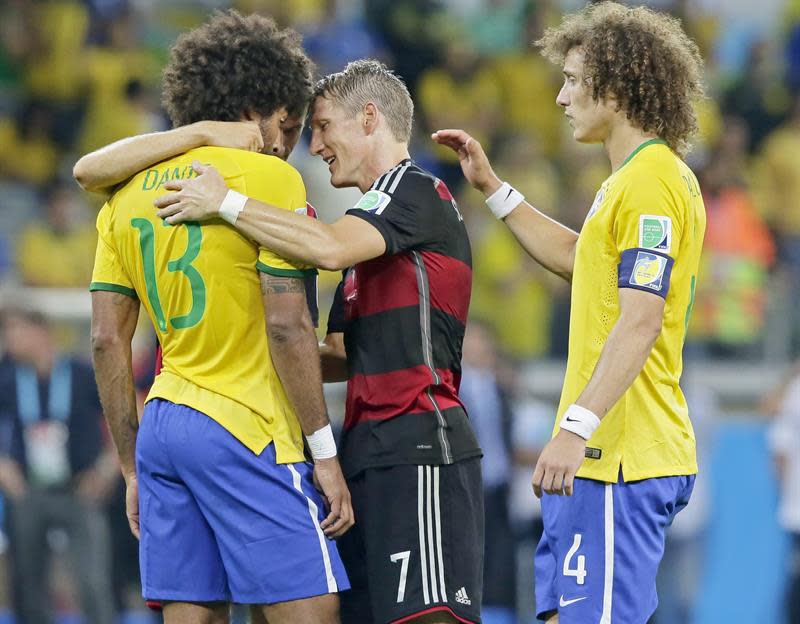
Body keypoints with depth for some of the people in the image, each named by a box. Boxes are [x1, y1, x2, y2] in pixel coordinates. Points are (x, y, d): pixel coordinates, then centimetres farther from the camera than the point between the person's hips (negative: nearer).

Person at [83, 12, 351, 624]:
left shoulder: (130, 193, 14)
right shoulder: (269, 177, -6)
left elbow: (107, 341, 12)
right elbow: (287, 328, -12)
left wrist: (134, 466, 18)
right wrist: (325, 453, -8)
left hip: (162, 425, 7)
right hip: (246, 431, -7)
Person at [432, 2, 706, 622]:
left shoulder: (652, 180, -14)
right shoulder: (633, 177, 19)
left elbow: (640, 321, -22)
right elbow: (578, 259, 36)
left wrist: (576, 428, -26)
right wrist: (492, 187, 32)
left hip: (620, 457, -11)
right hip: (602, 454, 11)